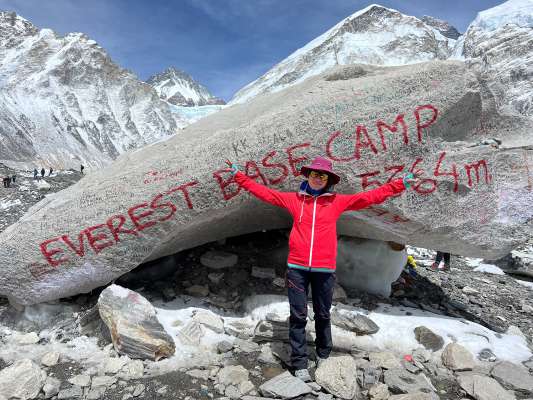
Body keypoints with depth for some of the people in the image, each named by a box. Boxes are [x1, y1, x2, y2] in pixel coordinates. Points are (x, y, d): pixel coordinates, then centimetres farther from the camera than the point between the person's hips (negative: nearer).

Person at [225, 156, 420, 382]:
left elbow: (371, 196, 7)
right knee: (298, 316, 4)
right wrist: (238, 175, 11)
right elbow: (263, 192, 11)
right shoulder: (294, 199, 7)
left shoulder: (337, 201, 6)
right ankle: (300, 364, 16)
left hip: (325, 268, 0)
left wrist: (400, 184, 6)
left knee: (323, 315, 14)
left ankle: (323, 356, 36)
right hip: (297, 267, 0)